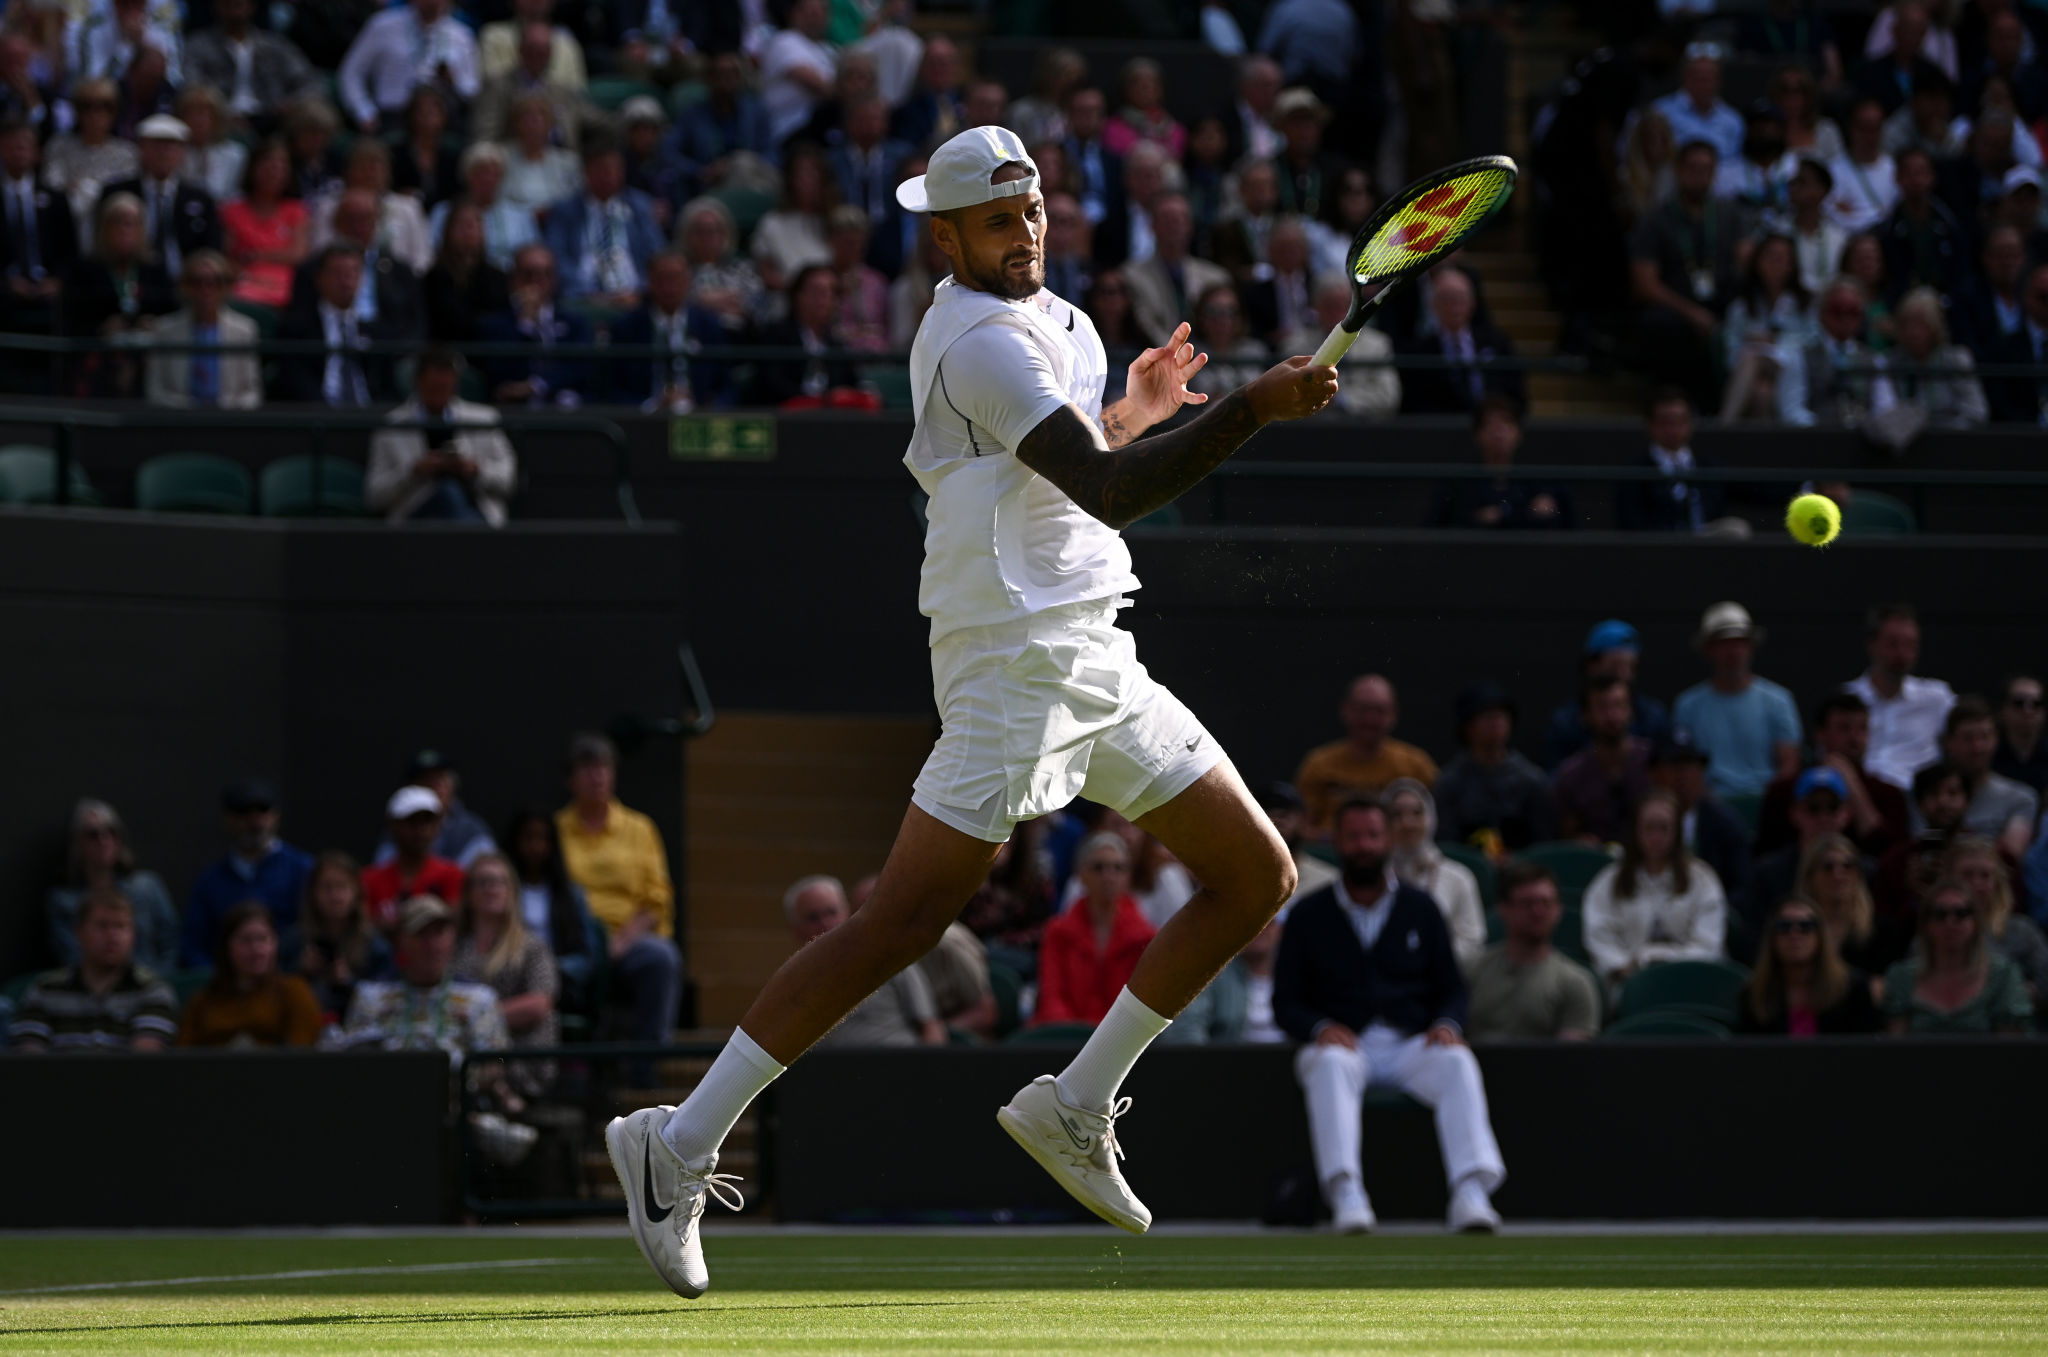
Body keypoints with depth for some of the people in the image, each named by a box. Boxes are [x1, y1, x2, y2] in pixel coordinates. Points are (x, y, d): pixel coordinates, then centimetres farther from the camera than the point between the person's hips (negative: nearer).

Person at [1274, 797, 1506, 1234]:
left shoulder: (1420, 910, 17)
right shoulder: (1309, 915, 12)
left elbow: (1451, 988, 14)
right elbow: (1285, 1001, 8)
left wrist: (1447, 1024, -9)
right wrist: (1321, 1028, -14)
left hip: (1411, 1045, 1)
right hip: (1343, 1042, -1)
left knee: (1457, 1062, -31)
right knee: (1330, 1065, -37)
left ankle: (1471, 1195, -46)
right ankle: (1346, 1194, -51)